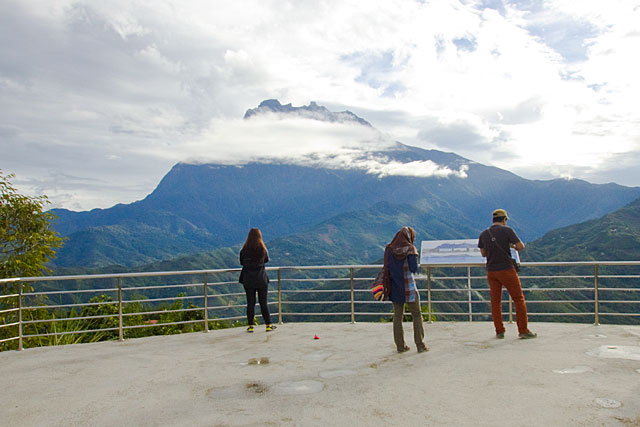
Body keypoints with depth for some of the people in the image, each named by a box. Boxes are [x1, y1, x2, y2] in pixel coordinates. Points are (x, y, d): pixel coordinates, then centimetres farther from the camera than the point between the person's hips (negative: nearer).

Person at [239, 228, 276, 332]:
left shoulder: (244, 250, -8)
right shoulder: (263, 249, -8)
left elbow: (241, 262, 4)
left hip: (248, 280, 0)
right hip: (261, 280, 0)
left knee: (250, 303, 8)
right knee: (263, 303, 9)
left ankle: (250, 326, 12)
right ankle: (268, 325, 15)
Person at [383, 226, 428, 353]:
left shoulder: (389, 249, 1)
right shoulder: (410, 249, -11)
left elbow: (386, 269, 2)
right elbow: (414, 269, -13)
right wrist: (414, 256, 2)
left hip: (395, 287, 4)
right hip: (409, 287, -4)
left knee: (397, 316, 10)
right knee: (417, 315, 9)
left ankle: (400, 345, 14)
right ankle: (420, 345, 11)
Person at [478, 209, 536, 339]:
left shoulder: (483, 234, 6)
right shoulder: (507, 230, -6)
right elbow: (521, 246, -9)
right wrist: (513, 246, 12)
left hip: (491, 271, 4)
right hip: (507, 270, -4)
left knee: (495, 301, 10)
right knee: (519, 299, 7)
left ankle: (499, 331, 11)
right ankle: (523, 330, 8)